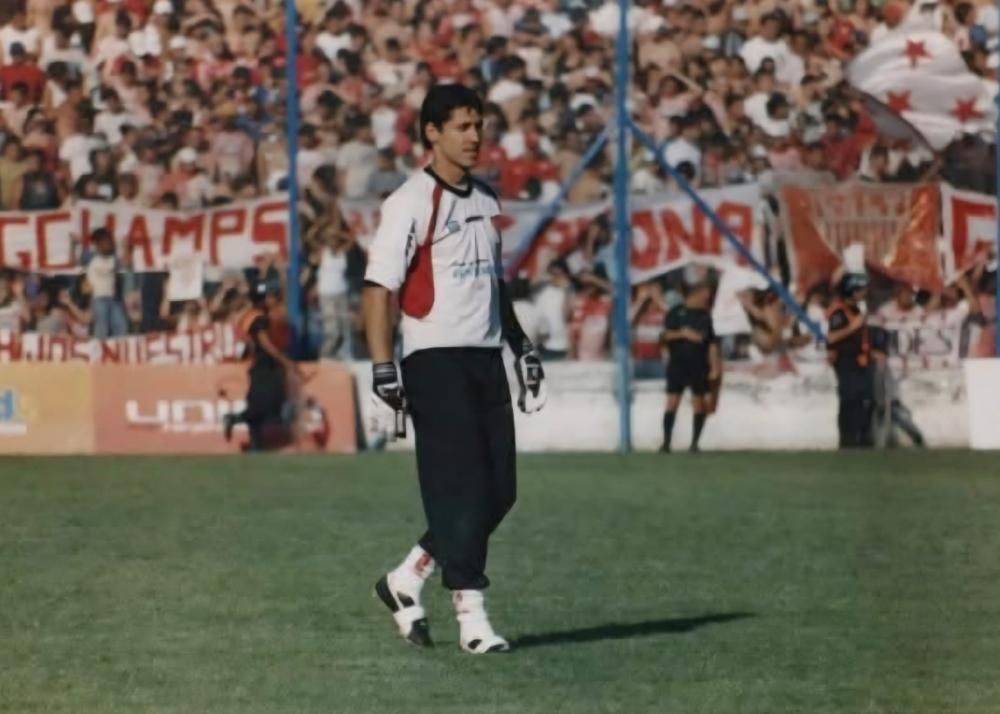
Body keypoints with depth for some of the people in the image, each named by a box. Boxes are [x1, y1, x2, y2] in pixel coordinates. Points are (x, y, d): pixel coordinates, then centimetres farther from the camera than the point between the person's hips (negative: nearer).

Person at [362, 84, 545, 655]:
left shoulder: (485, 200, 15)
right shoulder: (412, 202, -9)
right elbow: (379, 291, -13)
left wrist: (523, 349, 19)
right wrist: (384, 376, -19)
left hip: (486, 359, 8)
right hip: (436, 361, -8)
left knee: (499, 492, 6)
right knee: (462, 491, -9)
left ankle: (408, 581, 19)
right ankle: (472, 617, -5)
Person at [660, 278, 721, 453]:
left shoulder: (705, 315, 8)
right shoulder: (676, 312, 0)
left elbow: (712, 343, 9)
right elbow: (666, 335, -3)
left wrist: (714, 367, 3)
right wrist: (684, 333, -18)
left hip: (699, 366, 3)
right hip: (678, 364, -3)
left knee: (699, 404, 1)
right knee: (672, 402, -6)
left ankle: (694, 443, 9)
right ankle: (666, 443, -4)